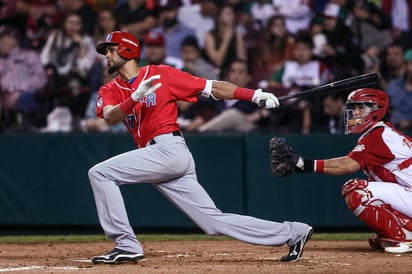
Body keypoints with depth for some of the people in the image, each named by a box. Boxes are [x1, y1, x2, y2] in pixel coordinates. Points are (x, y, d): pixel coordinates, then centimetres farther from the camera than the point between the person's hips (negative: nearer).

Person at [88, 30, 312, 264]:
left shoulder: (162, 74, 2)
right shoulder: (110, 91, 17)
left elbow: (213, 88, 0)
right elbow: (110, 117, -5)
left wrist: (256, 95, -10)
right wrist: (135, 97, -23)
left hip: (169, 149, -6)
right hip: (157, 158, 6)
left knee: (100, 173, -13)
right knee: (214, 221, 3)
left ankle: (126, 245, -10)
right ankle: (292, 233, 8)